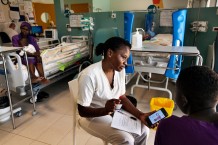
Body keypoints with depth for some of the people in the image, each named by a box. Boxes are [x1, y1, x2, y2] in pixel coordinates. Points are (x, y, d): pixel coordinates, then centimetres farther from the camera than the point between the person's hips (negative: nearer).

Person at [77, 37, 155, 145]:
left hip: (115, 111, 6)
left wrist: (140, 115, -13)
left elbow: (122, 98, 0)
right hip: (93, 117, -6)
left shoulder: (120, 70, -7)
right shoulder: (89, 75, -28)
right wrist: (105, 110, -38)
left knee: (143, 130, -5)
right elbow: (82, 111, -21)